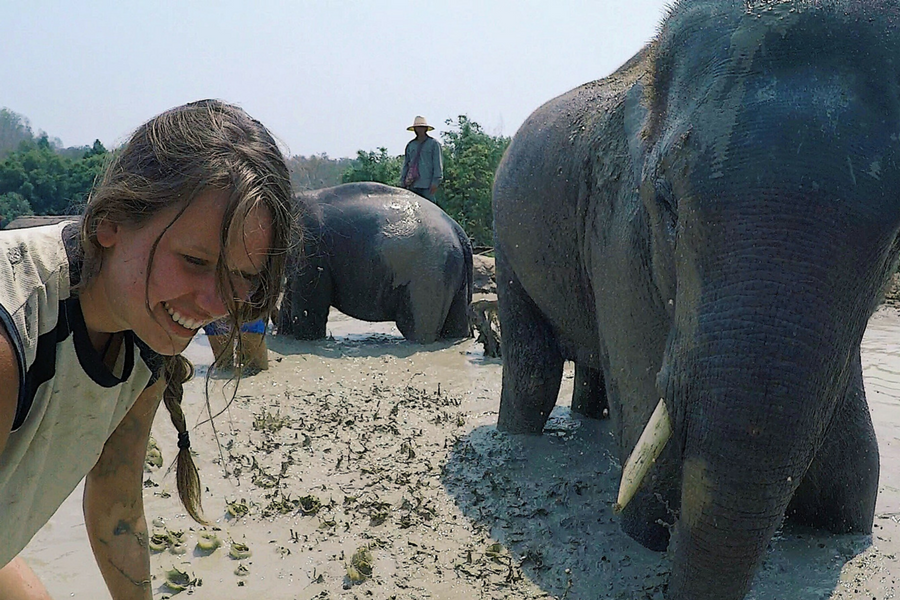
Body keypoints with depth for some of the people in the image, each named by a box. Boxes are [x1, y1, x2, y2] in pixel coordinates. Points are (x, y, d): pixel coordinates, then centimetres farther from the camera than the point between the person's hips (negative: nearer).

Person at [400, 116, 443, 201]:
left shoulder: (433, 143, 3)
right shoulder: (410, 145, 16)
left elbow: (438, 164, -2)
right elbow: (406, 164, 18)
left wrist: (435, 182, -11)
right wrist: (402, 182, 11)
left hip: (427, 184, -5)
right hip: (412, 184, 5)